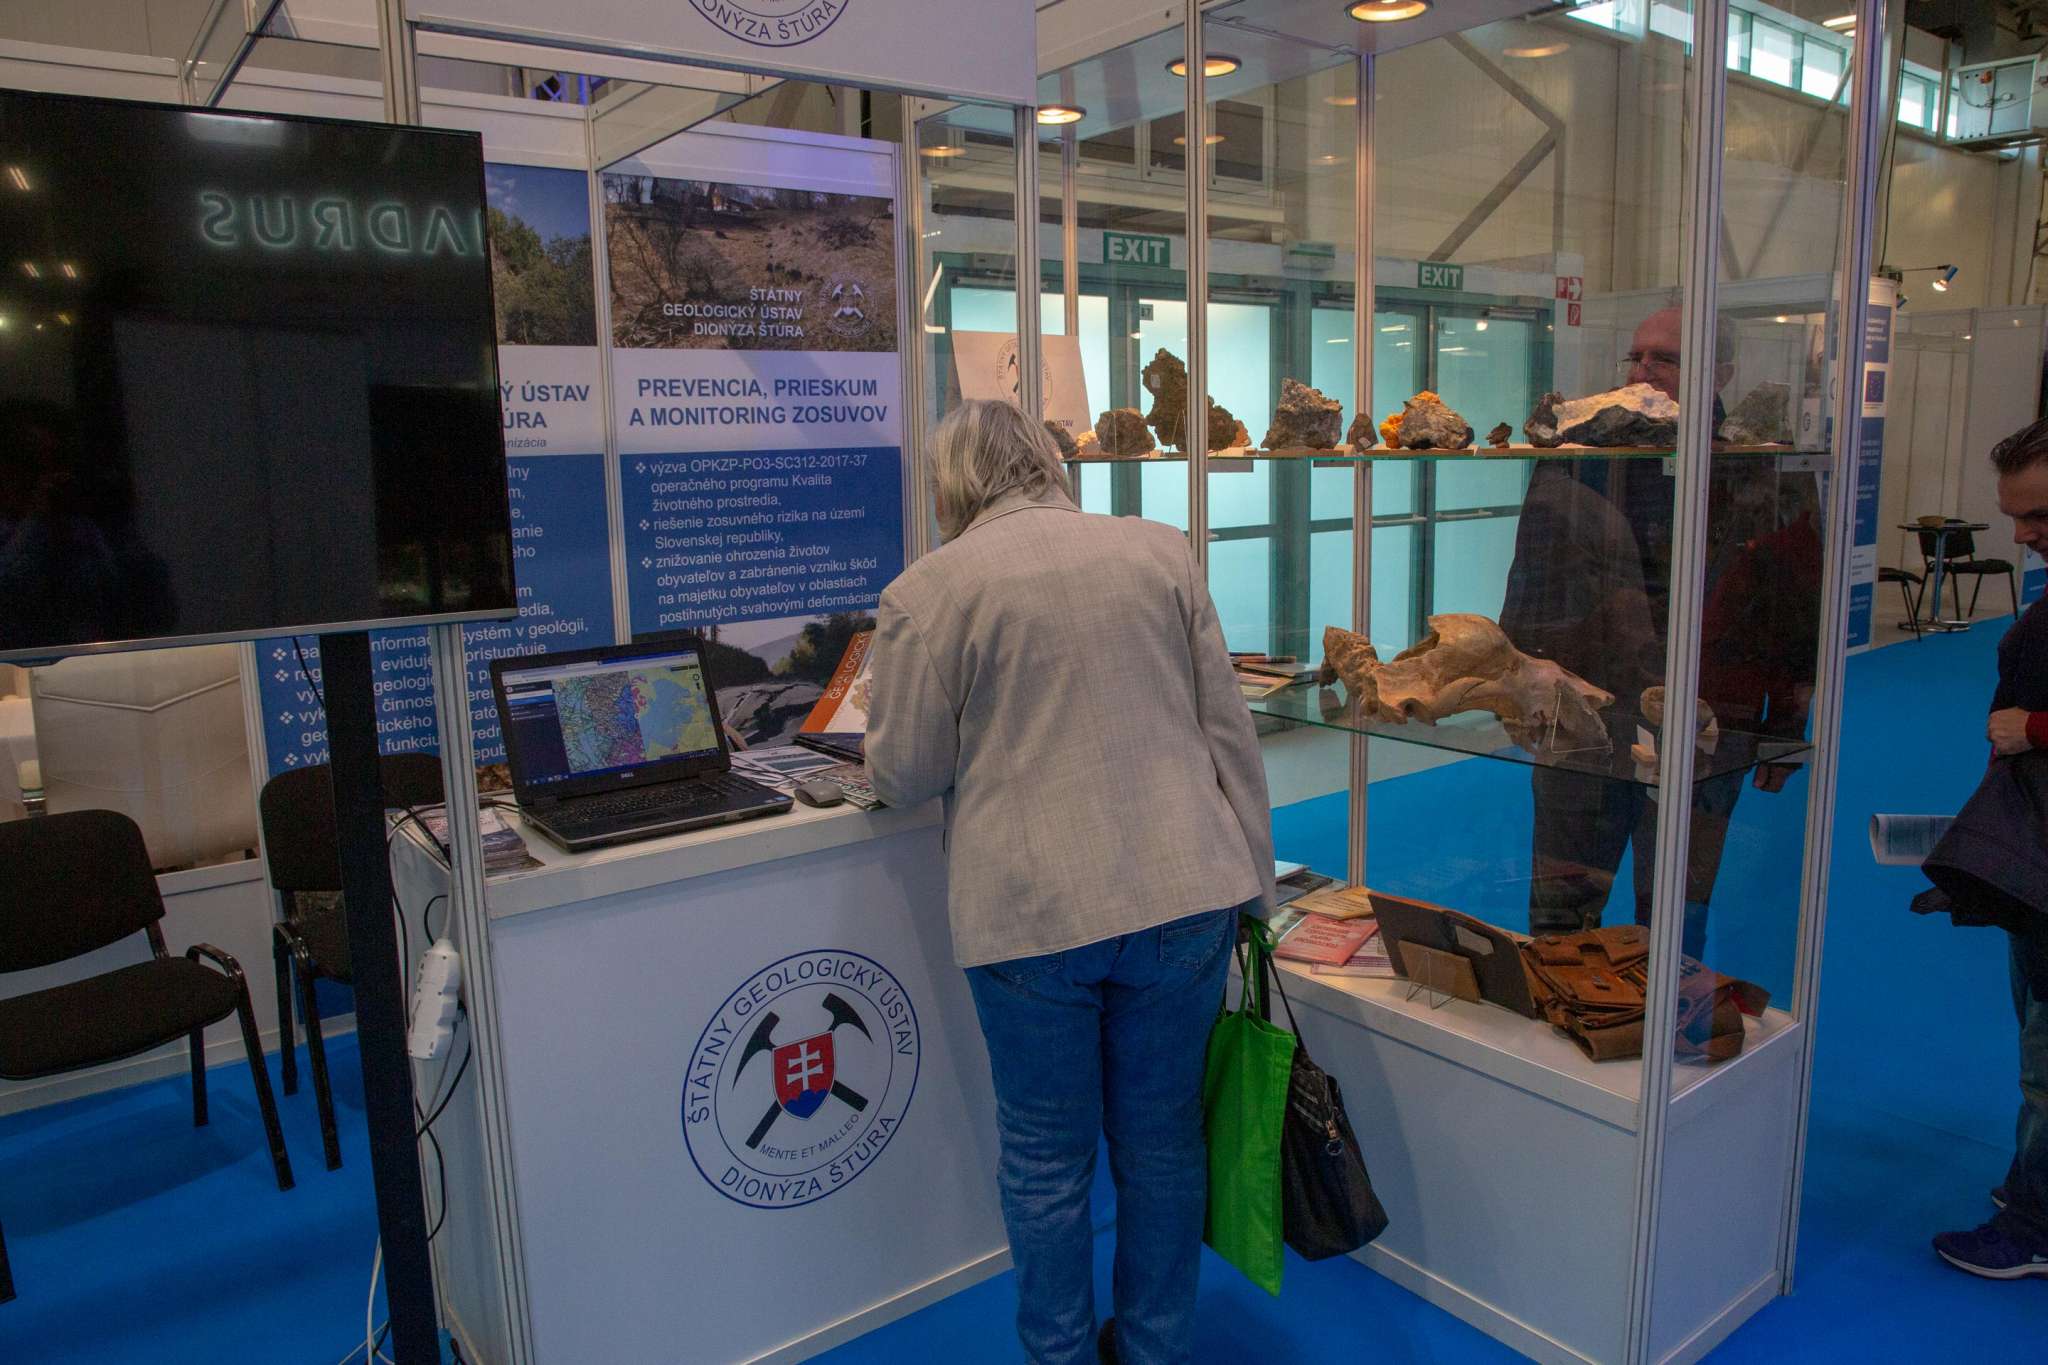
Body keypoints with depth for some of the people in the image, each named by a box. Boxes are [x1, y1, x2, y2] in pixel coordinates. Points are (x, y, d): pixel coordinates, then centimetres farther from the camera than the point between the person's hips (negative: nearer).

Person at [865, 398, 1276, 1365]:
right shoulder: (1162, 550, 6)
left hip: (1032, 913, -3)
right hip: (1186, 892, 4)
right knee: (1164, 1139, 18)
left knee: (1046, 1157, 14)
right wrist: (1250, 874, 12)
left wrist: (881, 754, 22)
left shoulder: (925, 591, -4)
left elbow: (904, 774, 0)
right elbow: (1226, 725, 6)